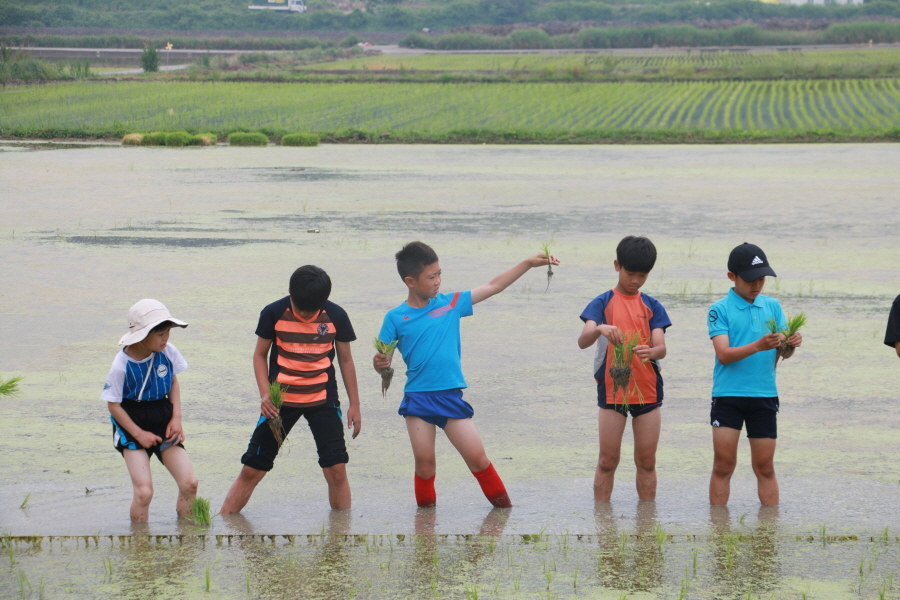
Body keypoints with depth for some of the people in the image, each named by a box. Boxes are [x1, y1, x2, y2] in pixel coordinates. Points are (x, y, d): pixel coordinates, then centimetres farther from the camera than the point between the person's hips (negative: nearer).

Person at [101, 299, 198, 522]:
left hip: (163, 423, 4)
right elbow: (113, 405, -11)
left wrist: (176, 418, 0)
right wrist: (139, 434, -13)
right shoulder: (122, 365, -19)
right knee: (144, 491, -16)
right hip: (132, 427, -4)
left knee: (189, 483, -6)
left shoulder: (168, 352, -7)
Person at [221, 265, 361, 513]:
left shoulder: (336, 316, -5)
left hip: (323, 401, 1)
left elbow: (345, 360, 7)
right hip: (281, 400, 0)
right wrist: (265, 394, -10)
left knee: (337, 469, -10)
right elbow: (260, 355, 3)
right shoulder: (274, 314, -8)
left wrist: (354, 404, 7)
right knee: (252, 469, -1)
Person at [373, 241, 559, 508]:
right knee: (424, 463, 0)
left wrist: (529, 263, 7)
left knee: (477, 458, -2)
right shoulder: (395, 318, 1)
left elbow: (493, 287, 10)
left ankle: (502, 504, 13)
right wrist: (380, 363, -23)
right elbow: (383, 360, 1)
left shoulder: (450, 303, 6)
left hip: (450, 396, 1)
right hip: (417, 398, -1)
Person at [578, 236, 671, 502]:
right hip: (611, 390, -2)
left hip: (648, 390, 2)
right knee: (608, 461, 1)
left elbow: (661, 347, -4)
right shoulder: (603, 303, 1)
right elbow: (582, 342, -13)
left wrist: (651, 352, -29)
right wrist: (599, 329, -36)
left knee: (646, 461, 7)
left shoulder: (652, 307, 8)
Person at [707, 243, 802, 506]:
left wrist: (790, 344, -16)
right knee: (723, 465, -1)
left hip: (765, 396, 3)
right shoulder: (720, 310, -1)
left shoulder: (772, 306, 10)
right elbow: (723, 354, -12)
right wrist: (758, 346, -27)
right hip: (728, 396, -3)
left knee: (765, 467, 6)